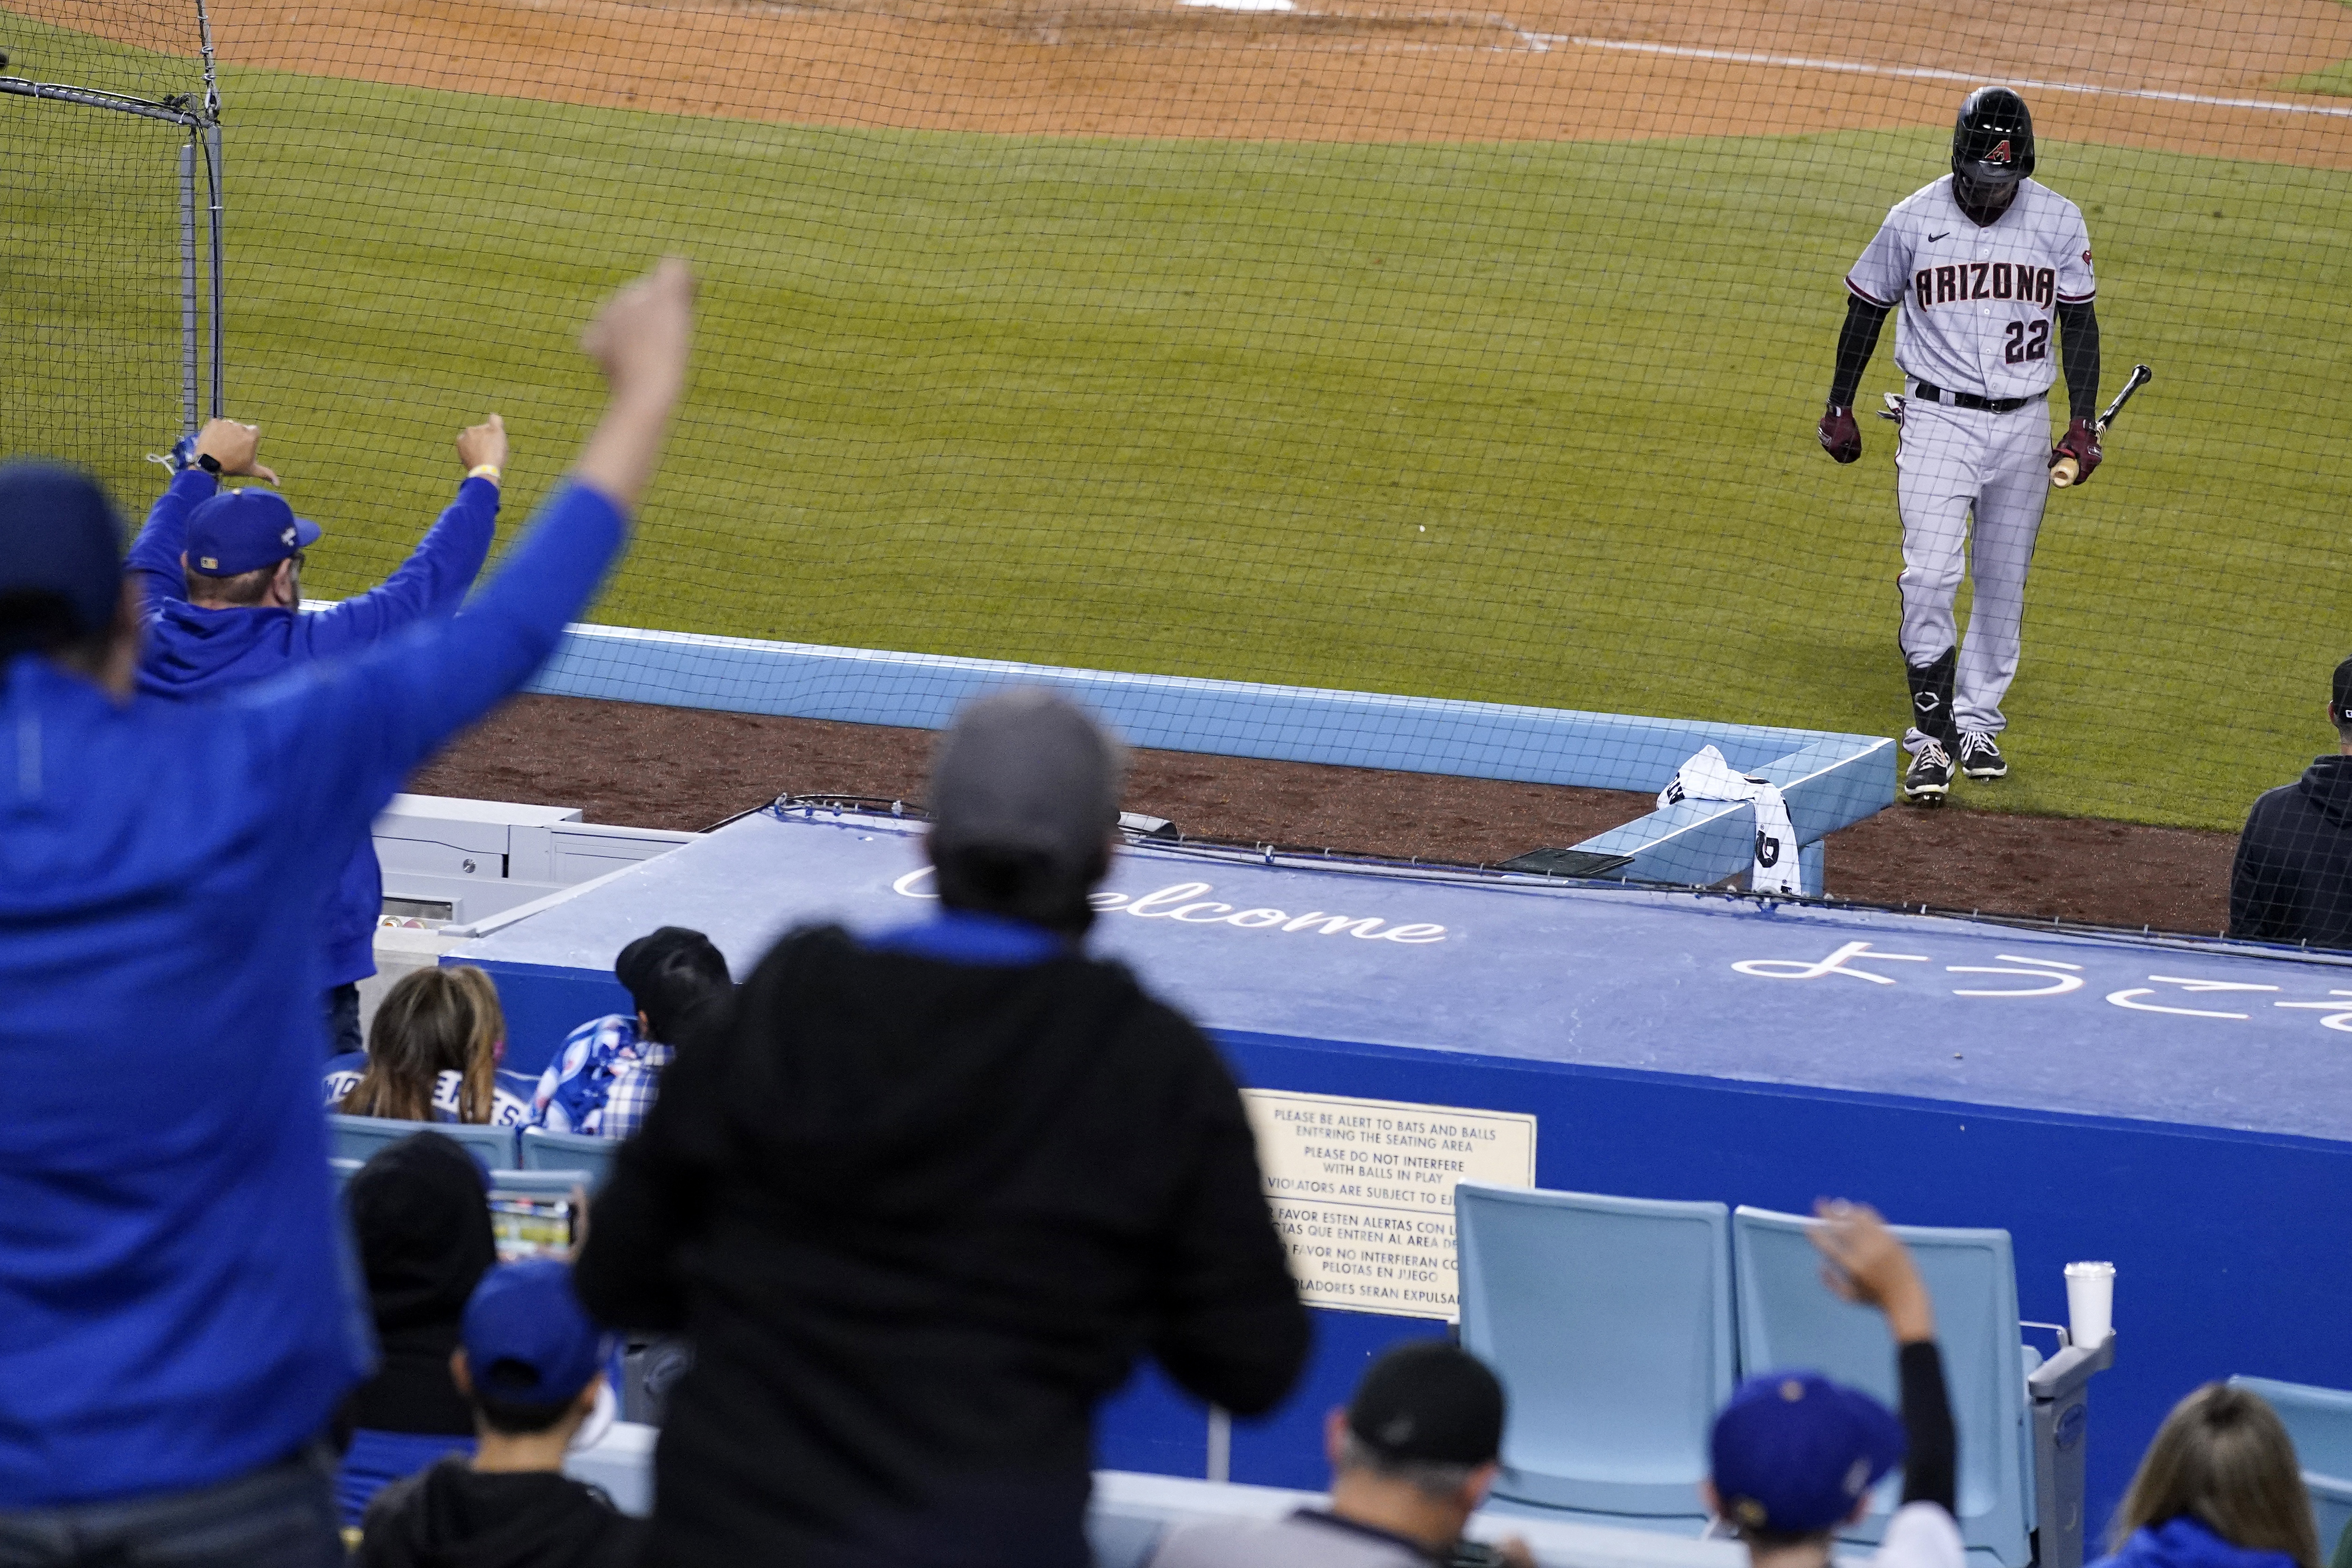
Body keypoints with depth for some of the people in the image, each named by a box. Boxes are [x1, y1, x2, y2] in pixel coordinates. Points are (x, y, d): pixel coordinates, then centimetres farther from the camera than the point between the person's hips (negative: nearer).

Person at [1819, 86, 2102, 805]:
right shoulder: (1914, 220, -7)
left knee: (2004, 585, 10)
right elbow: (1867, 307, 6)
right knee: (1930, 577, -14)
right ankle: (1933, 738, -10)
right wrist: (1839, 408, 9)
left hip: (2023, 423, 2)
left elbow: (2079, 321, 5)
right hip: (1939, 421, -2)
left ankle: (1977, 724, 25)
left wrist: (2083, 422, -1)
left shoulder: (2058, 220, -3)